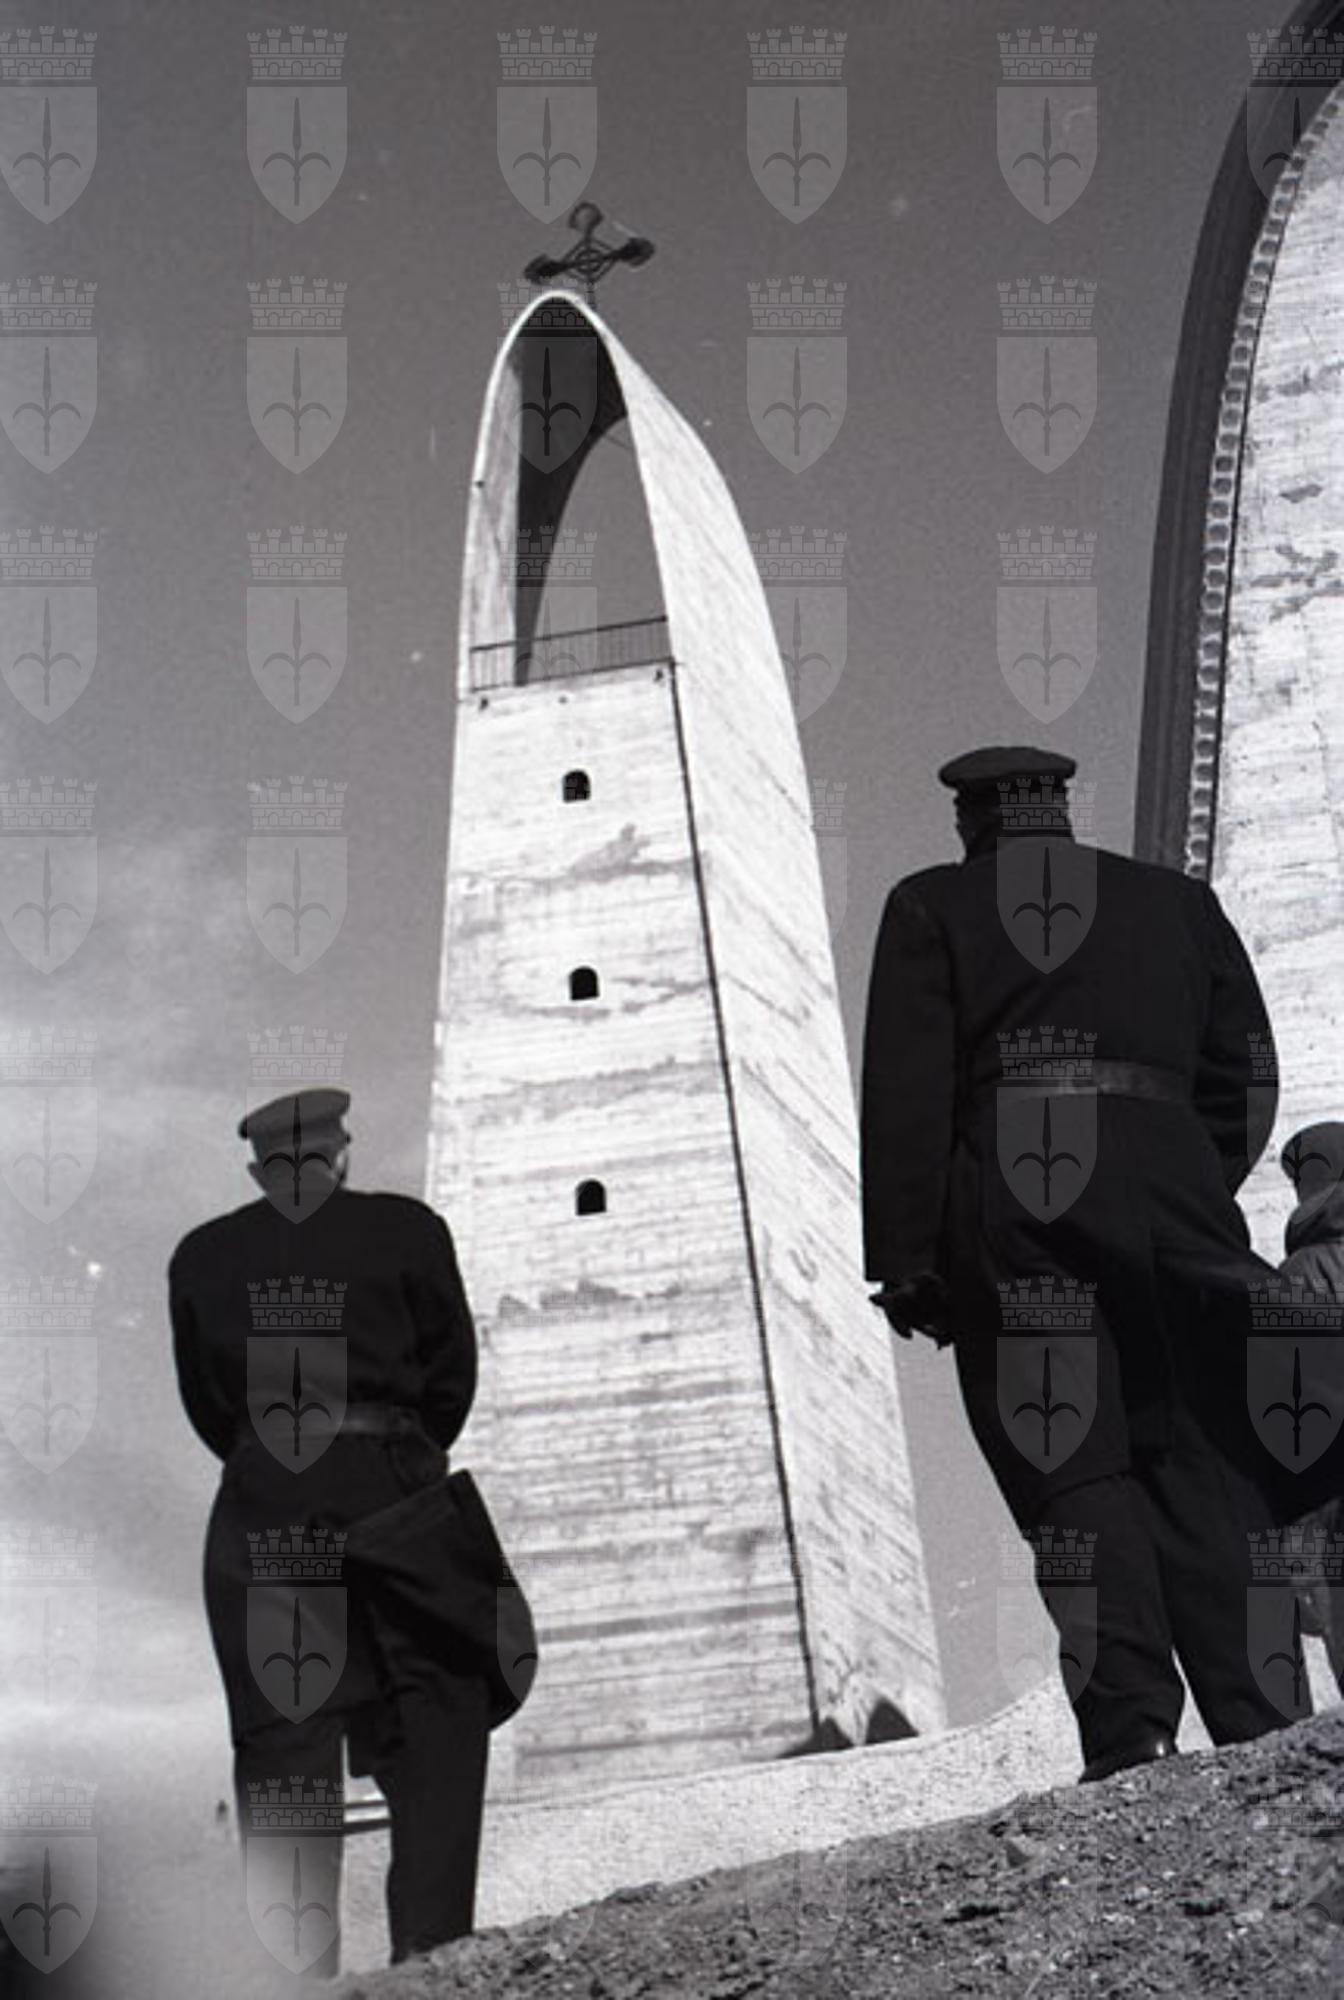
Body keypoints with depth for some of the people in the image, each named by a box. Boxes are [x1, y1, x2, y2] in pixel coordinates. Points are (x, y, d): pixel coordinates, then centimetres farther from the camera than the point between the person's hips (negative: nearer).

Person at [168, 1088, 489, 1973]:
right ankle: (433, 1945, -2)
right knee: (436, 1721, 5)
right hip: (390, 1489, -2)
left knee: (278, 1740, 5)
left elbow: (207, 1403, 11)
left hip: (257, 1510, 2)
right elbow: (451, 1376, 5)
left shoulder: (202, 1258, 6)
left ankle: (293, 1968, 5)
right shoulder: (406, 1232, -1)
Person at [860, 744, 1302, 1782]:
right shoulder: (1180, 901, 21)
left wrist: (903, 1260, 0)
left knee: (1079, 1475, -2)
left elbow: (906, 1094, 2)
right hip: (1171, 1196, 2)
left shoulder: (931, 908, 12)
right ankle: (1260, 1730, -8)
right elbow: (1245, 1074, 14)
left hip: (1014, 1208, -2)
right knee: (1206, 1471, 3)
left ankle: (1131, 1722, -15)